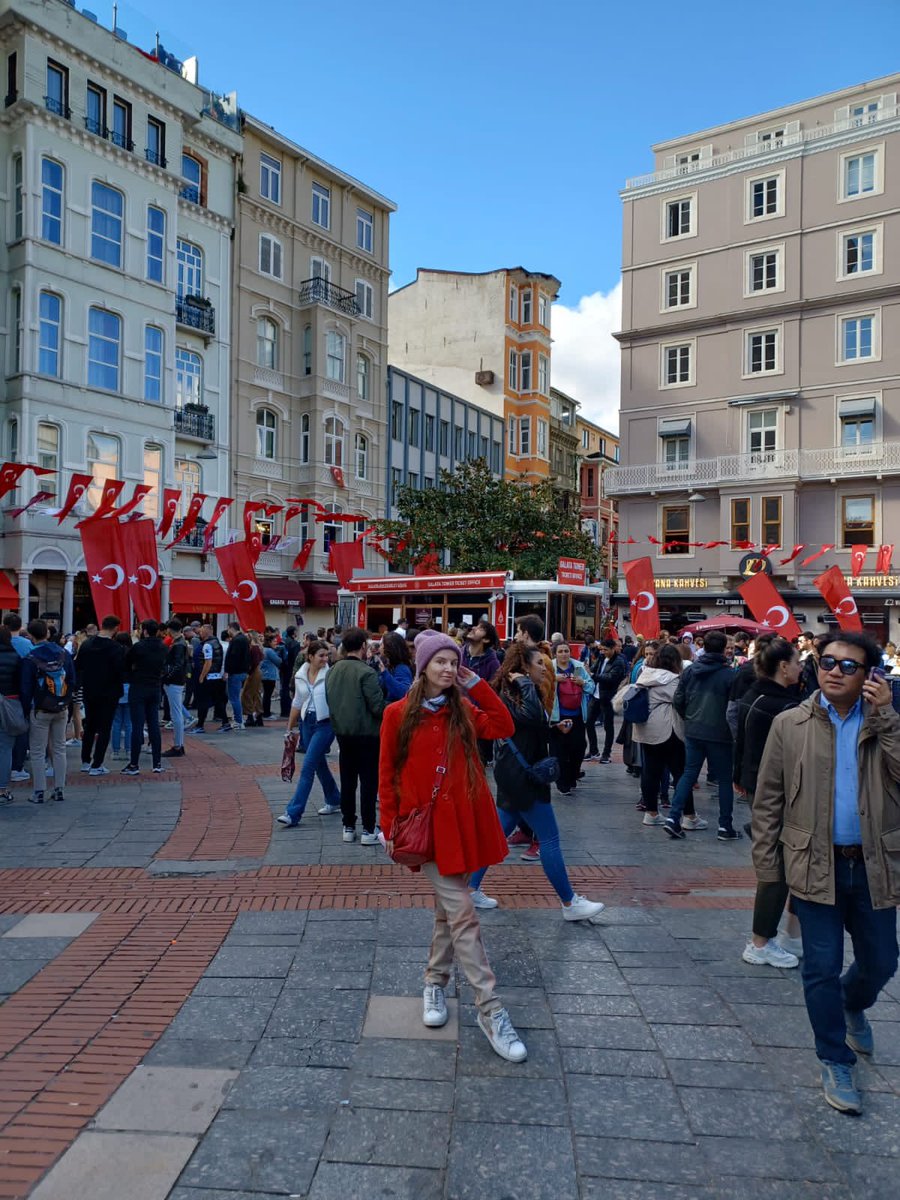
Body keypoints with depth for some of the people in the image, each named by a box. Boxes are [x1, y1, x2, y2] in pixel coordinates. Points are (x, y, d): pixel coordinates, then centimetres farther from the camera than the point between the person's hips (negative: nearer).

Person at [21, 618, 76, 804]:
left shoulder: (30, 658, -12)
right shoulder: (63, 653, 1)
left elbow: (26, 688, -9)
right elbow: (72, 681, 4)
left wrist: (26, 711, 1)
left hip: (40, 711, -4)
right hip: (61, 709, 4)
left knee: (38, 752, 4)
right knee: (59, 749, 12)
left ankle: (39, 792, 6)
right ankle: (59, 789, 14)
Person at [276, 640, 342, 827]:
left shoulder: (331, 674, -11)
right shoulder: (300, 676, 4)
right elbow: (297, 703, 14)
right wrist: (289, 729, 18)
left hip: (325, 723, -6)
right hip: (307, 722, 6)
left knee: (308, 767, -9)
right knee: (320, 764, 18)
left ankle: (293, 813, -6)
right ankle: (334, 801, 37)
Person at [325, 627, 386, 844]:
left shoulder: (332, 671, 3)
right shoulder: (366, 672, -18)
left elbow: (329, 701, 11)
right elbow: (378, 706, -20)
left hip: (343, 732, 6)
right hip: (366, 733, -6)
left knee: (347, 781, 13)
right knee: (369, 782, 2)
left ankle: (348, 827, 20)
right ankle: (368, 830, 5)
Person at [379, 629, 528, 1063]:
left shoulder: (462, 710, 6)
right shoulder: (399, 713, -5)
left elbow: (505, 728, -8)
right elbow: (387, 774, 0)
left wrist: (476, 685, -8)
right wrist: (389, 827, -1)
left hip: (462, 822, 4)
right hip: (425, 824, -4)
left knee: (447, 908, 17)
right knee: (462, 915, -6)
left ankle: (435, 982, 38)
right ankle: (490, 1012, -1)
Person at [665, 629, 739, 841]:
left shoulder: (689, 671, 1)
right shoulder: (729, 674, -12)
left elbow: (678, 700, 3)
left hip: (693, 732, 4)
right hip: (719, 734, -4)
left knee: (689, 774, 12)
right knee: (724, 779, 8)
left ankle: (673, 817, 4)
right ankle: (725, 827, 13)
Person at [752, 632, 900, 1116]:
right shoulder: (790, 725, -4)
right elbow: (768, 801, -1)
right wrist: (768, 868, -3)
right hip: (816, 866, -2)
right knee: (822, 969, 5)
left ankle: (852, 1006, 51)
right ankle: (836, 1063, 26)